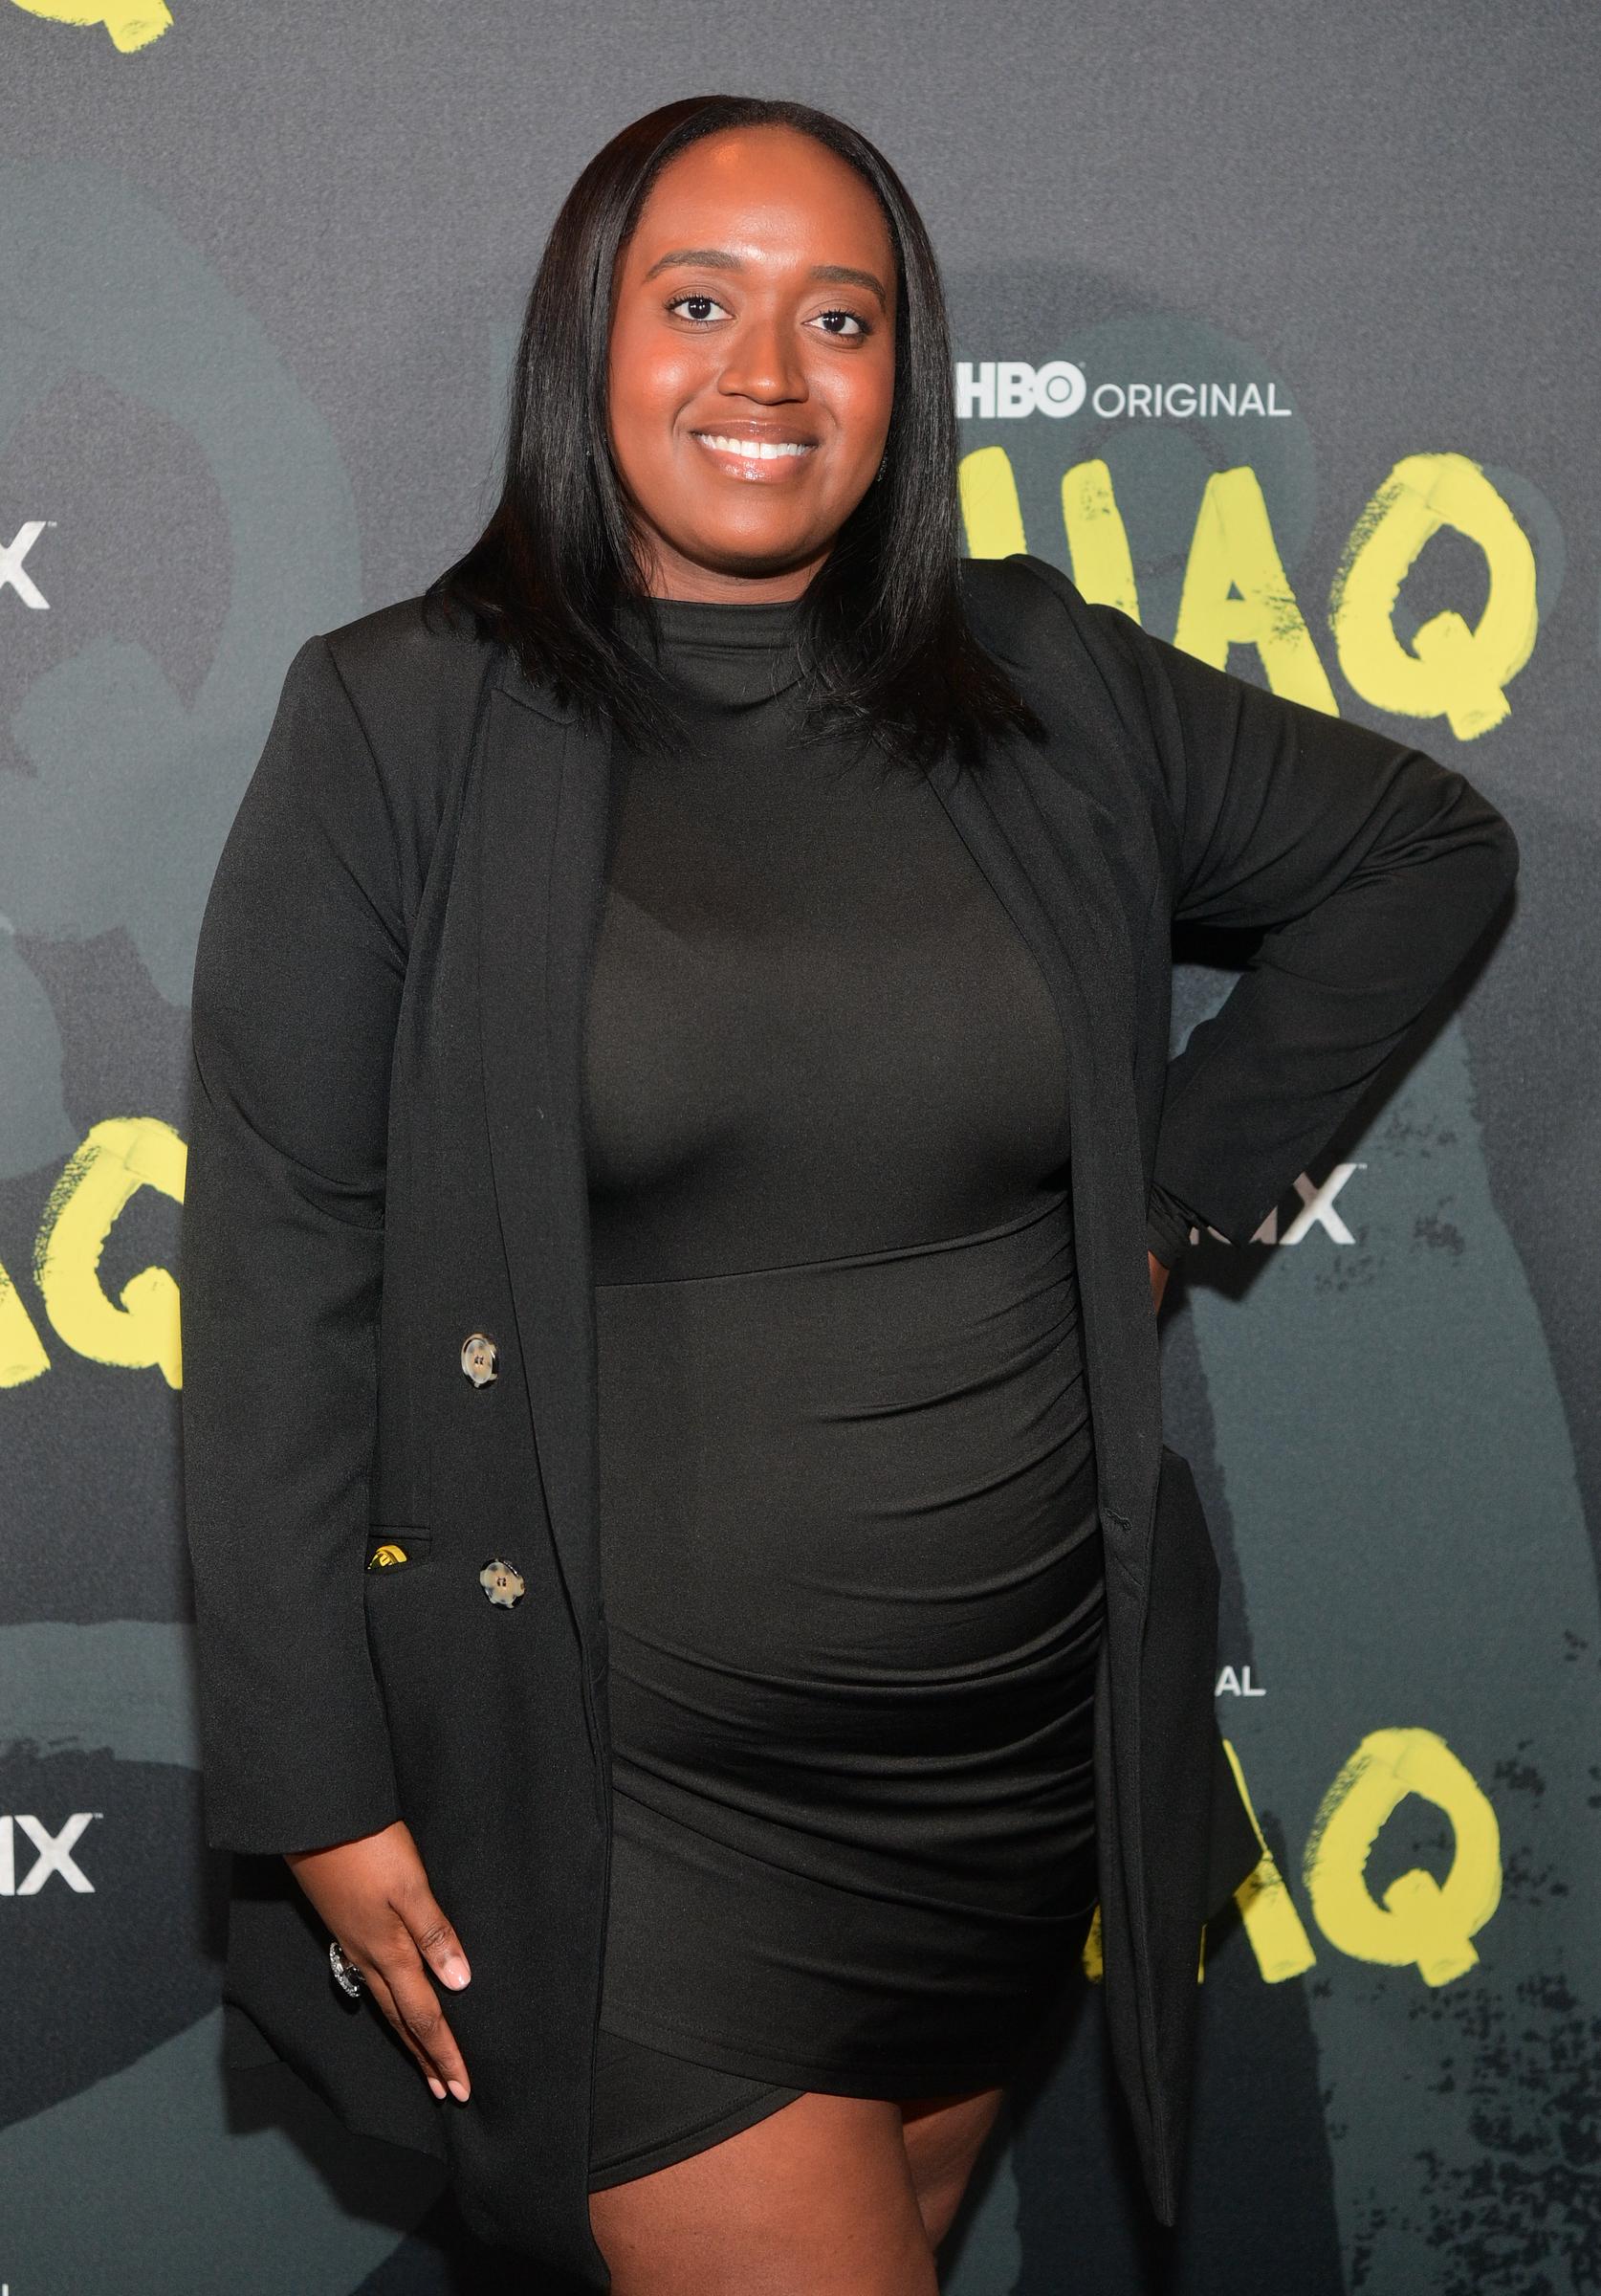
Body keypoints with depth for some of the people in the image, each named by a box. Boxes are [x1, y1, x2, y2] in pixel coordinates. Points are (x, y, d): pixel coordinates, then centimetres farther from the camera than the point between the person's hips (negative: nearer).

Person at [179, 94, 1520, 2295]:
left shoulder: (1045, 690, 3)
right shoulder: (401, 727, -6)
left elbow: (1426, 845, 18)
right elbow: (277, 1285, -7)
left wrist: (1190, 1181, 10)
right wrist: (316, 1788, -9)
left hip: (1021, 1761, 4)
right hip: (619, 1782, -4)